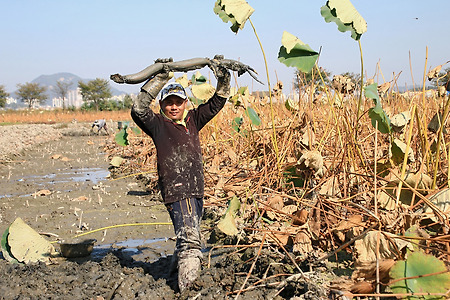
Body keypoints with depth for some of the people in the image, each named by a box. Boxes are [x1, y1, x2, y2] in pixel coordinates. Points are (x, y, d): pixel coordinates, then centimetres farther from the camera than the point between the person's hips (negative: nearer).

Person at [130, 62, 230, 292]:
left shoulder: (192, 120, 14)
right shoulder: (158, 125, -2)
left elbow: (215, 104, 19)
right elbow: (138, 110, -18)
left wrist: (223, 81, 4)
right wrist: (159, 80, -20)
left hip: (196, 190, 7)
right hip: (176, 191, -7)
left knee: (190, 236, 20)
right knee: (190, 238, -17)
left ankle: (179, 264, 39)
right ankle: (185, 289, -15)